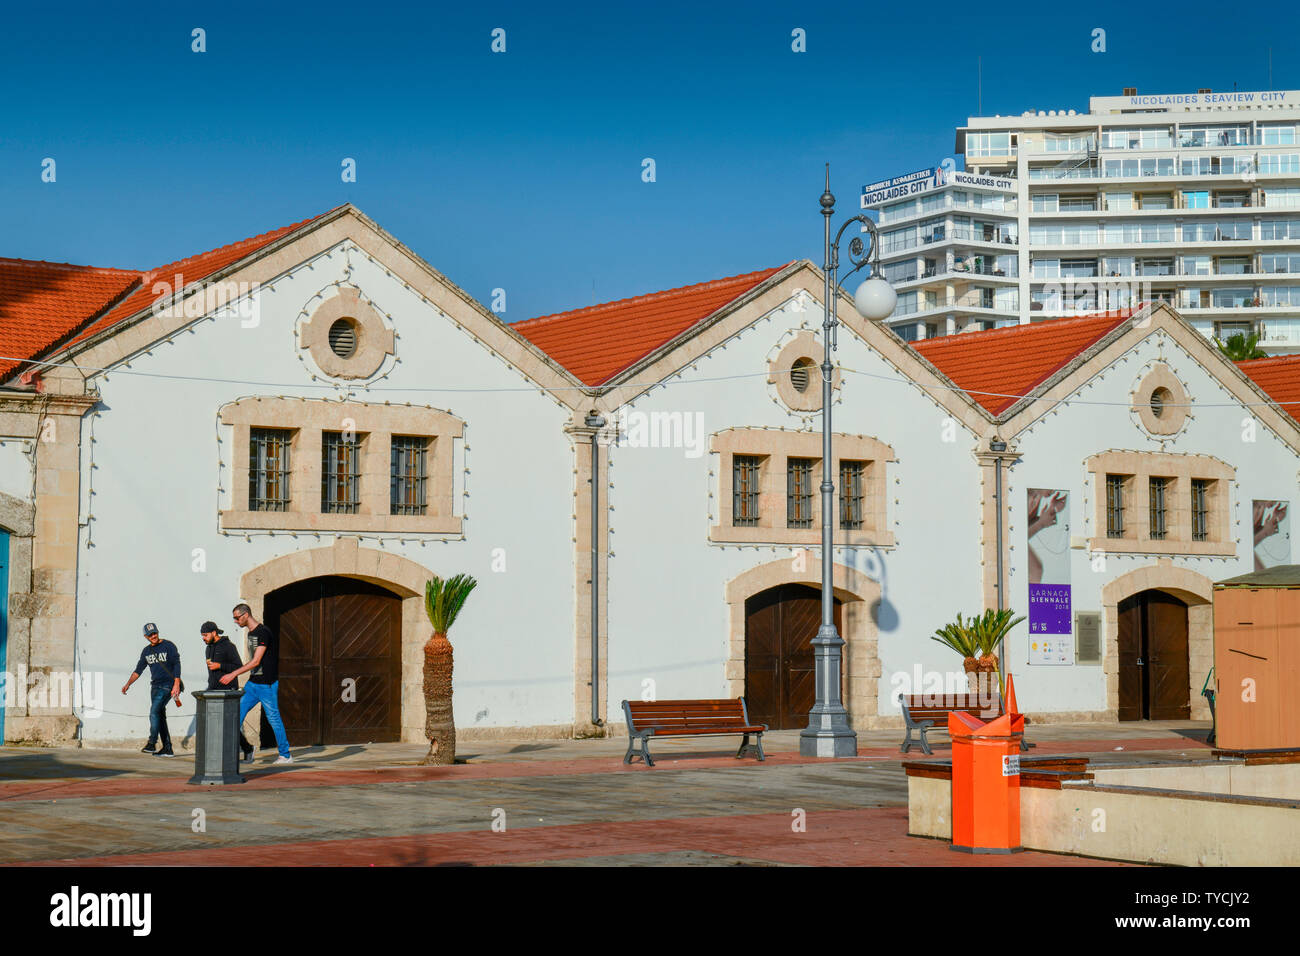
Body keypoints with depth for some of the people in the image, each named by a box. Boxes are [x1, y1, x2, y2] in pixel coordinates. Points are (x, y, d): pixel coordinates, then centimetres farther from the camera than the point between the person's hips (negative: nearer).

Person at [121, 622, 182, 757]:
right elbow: (138, 670, 16)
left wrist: (176, 685, -19)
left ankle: (152, 744, -21)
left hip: (168, 684, -7)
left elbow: (177, 665, -10)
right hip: (155, 686, 7)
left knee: (154, 711, -20)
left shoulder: (168, 646, -4)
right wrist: (128, 684, 3)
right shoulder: (146, 651, 14)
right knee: (160, 716, 4)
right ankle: (167, 748, 7)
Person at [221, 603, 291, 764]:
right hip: (252, 683, 9)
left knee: (273, 718, -1)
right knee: (237, 713, 2)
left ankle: (285, 755, 8)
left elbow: (256, 661, -23)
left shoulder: (263, 632, -17)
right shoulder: (251, 633, 13)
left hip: (267, 684, -9)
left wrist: (233, 674, -26)